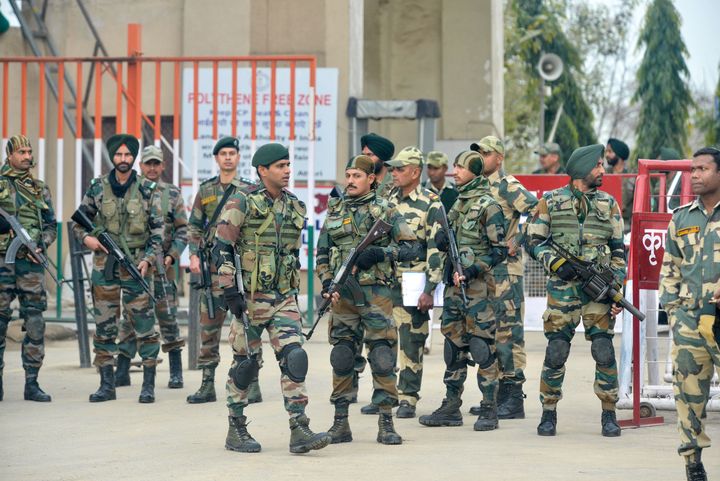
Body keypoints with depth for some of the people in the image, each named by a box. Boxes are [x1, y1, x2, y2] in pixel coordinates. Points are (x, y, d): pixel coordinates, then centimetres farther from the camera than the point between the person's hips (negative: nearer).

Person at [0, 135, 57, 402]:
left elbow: (51, 225, 17)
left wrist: (43, 243, -1)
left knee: (35, 324, -1)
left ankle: (32, 383, 4)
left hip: (31, 263, 3)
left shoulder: (40, 189, 15)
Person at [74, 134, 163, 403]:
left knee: (143, 325, -4)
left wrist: (148, 259, -10)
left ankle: (149, 385, 1)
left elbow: (158, 229, 2)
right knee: (104, 327, 4)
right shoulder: (97, 188, 5)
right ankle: (106, 384, 11)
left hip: (136, 266, -2)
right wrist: (85, 237, -6)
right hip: (104, 266, 2)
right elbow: (79, 221, 15)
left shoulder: (147, 190, 1)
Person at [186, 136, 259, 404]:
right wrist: (194, 255, 0)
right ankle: (207, 385, 9)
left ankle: (251, 384, 2)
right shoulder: (206, 190, 11)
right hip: (212, 267, 3)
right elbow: (194, 226, 13)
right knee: (208, 326, 4)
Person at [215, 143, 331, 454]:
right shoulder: (242, 203, -8)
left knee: (294, 358, -7)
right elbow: (222, 248, -10)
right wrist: (230, 289, -16)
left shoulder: (295, 207, 11)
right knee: (245, 363, 4)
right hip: (250, 297, -5)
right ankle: (236, 431, 16)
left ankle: (299, 431, -9)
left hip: (284, 297, 5)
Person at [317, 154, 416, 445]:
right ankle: (341, 423, 11)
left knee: (382, 357, -6)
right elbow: (322, 254, 17)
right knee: (341, 358, 5)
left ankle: (386, 423, -1)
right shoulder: (334, 211, 13)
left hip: (376, 293, -3)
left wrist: (379, 253, -14)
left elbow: (410, 245, -1)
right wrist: (327, 283, 1)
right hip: (342, 294, 4)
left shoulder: (385, 210, 2)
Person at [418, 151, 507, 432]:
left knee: (482, 345, -5)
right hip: (453, 282, 8)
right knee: (453, 344, 10)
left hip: (478, 284, -8)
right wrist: (442, 240, 0)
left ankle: (489, 410, -1)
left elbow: (500, 249, -11)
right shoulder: (458, 203, 15)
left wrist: (474, 270, -19)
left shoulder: (488, 205, -8)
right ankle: (451, 407, 16)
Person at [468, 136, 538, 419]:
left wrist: (517, 243, -16)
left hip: (505, 270, -9)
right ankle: (496, 395, 18)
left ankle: (514, 400, -7)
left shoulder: (507, 185, -8)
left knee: (508, 331, -8)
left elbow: (537, 212, -17)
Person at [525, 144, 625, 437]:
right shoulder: (551, 201, 4)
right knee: (555, 353, -2)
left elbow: (618, 249, 12)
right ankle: (549, 414, 10)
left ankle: (609, 415, 6)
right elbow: (533, 241, 4)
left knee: (604, 352, -4)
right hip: (562, 287, -1)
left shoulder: (608, 204, 10)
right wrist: (555, 262, -14)